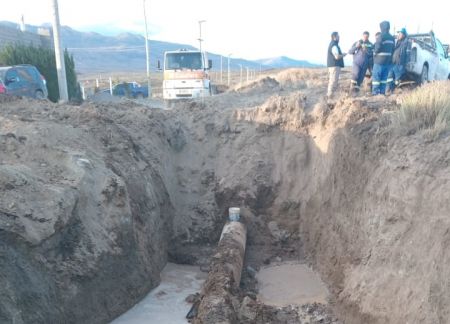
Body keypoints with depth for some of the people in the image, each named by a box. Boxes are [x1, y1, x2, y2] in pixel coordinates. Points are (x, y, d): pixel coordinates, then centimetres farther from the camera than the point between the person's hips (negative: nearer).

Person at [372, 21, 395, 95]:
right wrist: (390, 59, 16)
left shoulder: (381, 37, -13)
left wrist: (374, 52, 2)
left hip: (379, 60, -7)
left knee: (376, 77, -3)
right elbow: (393, 50, 12)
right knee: (384, 78, 11)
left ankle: (375, 92, -6)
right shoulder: (392, 38, 12)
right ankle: (382, 92, 11)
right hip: (388, 61, 7)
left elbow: (377, 48, -17)